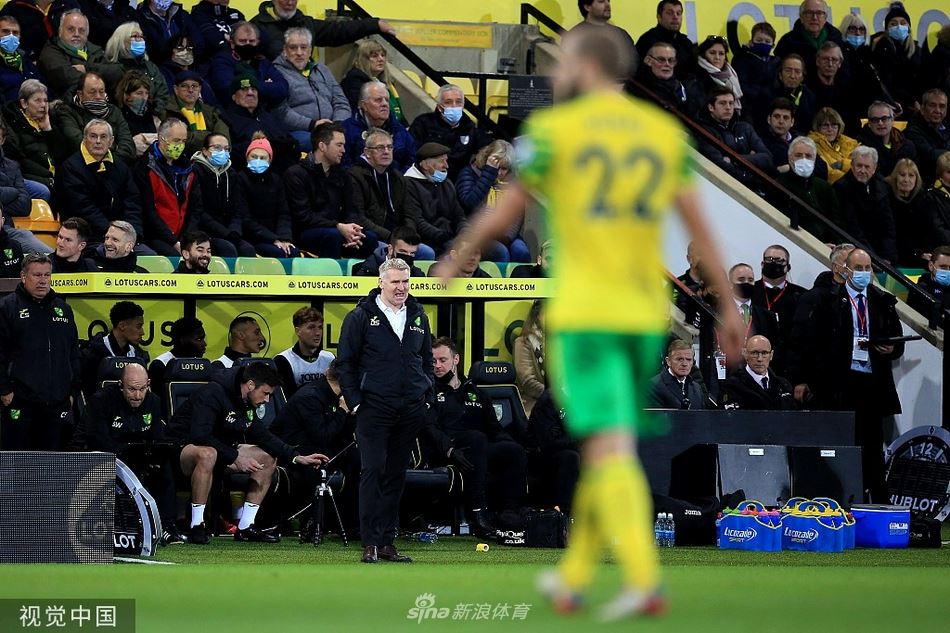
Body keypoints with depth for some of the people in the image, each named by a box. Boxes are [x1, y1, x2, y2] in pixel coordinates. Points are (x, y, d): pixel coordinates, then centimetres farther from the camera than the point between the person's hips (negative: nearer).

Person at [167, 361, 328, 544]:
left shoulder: (247, 404, 6)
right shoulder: (213, 394, -23)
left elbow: (262, 435, 13)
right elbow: (200, 436, -31)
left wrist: (298, 458, 1)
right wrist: (236, 458, -30)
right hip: (182, 449, -9)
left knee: (268, 458, 1)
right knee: (207, 454, -43)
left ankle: (245, 527, -1)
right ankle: (197, 527, -37)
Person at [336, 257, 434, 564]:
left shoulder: (418, 317, 14)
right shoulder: (361, 317, -1)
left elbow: (427, 360, 22)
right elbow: (345, 362, 0)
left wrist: (427, 398, 12)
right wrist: (355, 401, -6)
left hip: (410, 411, 5)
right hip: (374, 408, -5)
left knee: (397, 475, 7)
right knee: (373, 471, -10)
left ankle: (387, 541, 12)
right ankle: (370, 543, -9)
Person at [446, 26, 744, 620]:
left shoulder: (553, 129, -3)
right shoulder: (665, 132, 8)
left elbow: (502, 215, 1)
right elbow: (698, 223, 4)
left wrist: (455, 264, 18)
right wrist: (731, 307, 6)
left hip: (584, 314, -5)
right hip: (645, 313, 5)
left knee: (609, 447, -10)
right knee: (606, 446, 16)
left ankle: (644, 580, -24)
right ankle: (573, 579, 25)